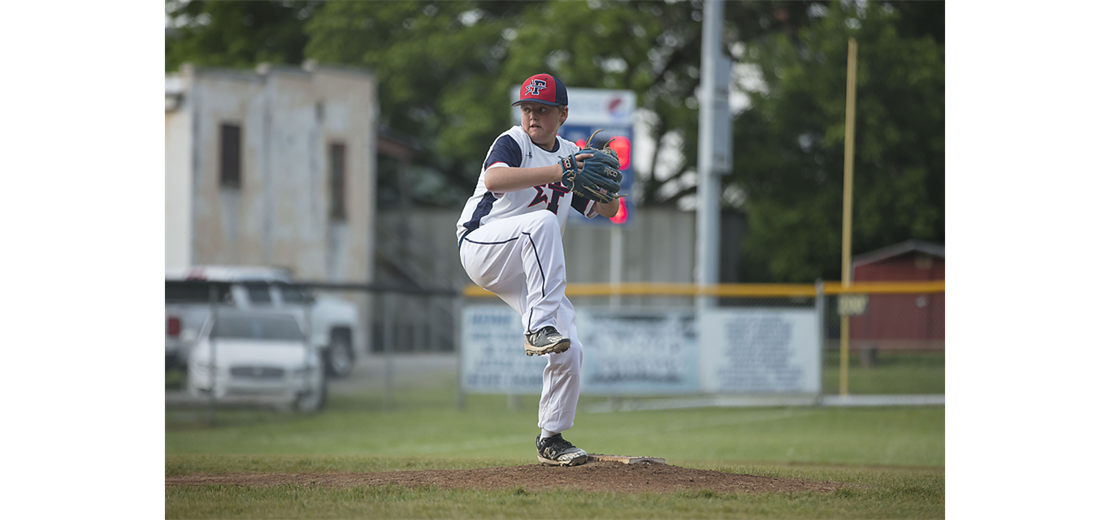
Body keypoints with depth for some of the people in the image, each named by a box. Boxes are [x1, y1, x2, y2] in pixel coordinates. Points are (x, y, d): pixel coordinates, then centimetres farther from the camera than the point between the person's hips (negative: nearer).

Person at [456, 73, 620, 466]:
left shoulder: (570, 155, 12)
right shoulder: (513, 143, -8)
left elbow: (607, 210, 14)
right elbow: (494, 180, -31)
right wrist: (557, 172, -40)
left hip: (527, 269, 6)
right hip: (480, 247, -6)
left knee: (569, 352, -7)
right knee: (543, 220, -36)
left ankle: (551, 439, 10)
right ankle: (538, 328, -40)